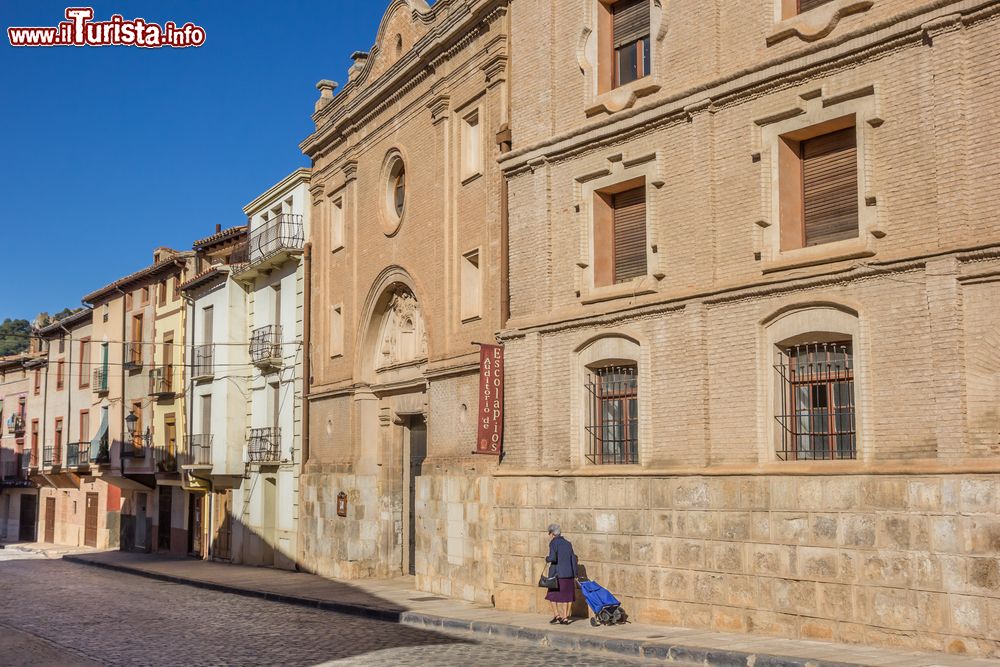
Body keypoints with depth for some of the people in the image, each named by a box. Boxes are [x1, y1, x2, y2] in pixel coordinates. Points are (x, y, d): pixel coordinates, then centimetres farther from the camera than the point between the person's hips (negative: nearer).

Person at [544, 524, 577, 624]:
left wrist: (547, 559, 2)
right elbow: (573, 559, 11)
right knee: (566, 596, 11)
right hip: (569, 574, 6)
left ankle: (556, 615, -2)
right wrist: (574, 575, 14)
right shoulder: (568, 543, 12)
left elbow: (553, 558, -20)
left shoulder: (554, 542, -7)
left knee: (552, 595, 8)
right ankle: (565, 617, 11)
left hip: (558, 574, -6)